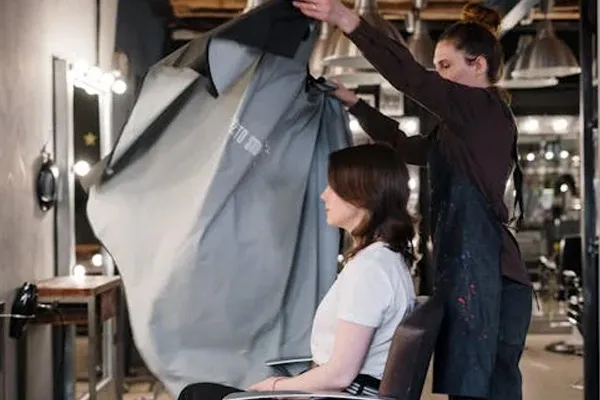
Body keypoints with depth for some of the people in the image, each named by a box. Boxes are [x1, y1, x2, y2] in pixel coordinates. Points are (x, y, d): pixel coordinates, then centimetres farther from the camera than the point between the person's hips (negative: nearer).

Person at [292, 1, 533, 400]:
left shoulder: (486, 108, -7)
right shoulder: (465, 126, 21)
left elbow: (414, 79, -19)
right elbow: (405, 146, 31)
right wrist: (354, 103, 29)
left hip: (480, 272, -10)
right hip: (483, 272, 10)